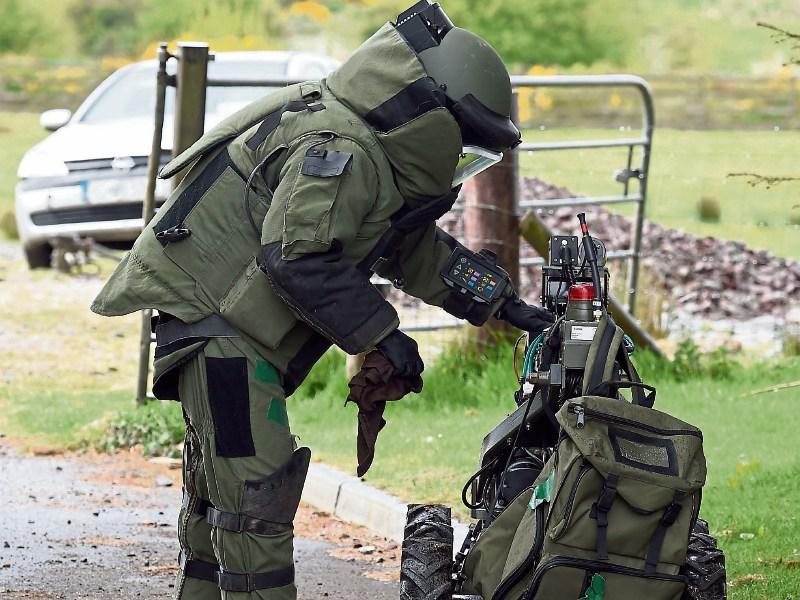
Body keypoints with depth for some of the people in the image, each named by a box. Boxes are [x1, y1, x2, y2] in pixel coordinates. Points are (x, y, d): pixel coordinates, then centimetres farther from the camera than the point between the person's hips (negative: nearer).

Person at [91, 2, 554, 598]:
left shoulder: (372, 157, 12)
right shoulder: (338, 151, -22)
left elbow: (415, 248, 22)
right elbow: (298, 259, -29)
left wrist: (500, 304, 16)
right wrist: (379, 331, -22)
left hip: (215, 316, 11)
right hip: (208, 313, -11)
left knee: (219, 486, 20)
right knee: (256, 484, -14)